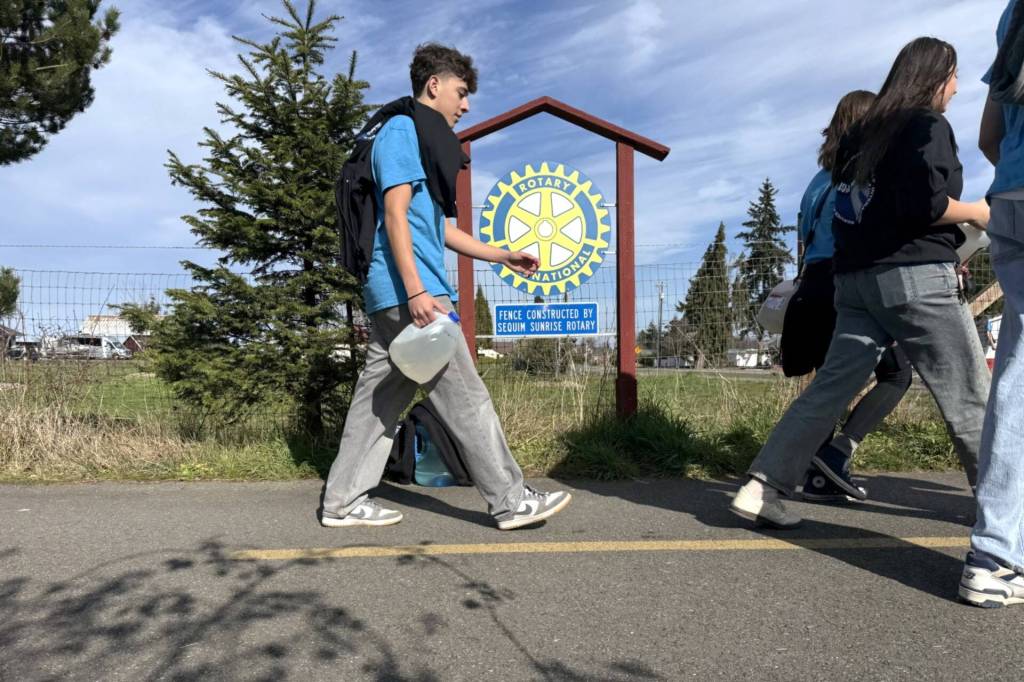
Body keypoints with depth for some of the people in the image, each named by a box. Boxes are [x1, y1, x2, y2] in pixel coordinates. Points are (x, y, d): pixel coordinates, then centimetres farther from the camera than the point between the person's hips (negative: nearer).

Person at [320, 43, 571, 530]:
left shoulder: (427, 142, 26)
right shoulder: (402, 131, -4)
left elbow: (438, 229, 27)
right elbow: (395, 214, -15)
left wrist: (501, 256, 24)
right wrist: (416, 291, -22)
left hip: (391, 296, 10)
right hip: (408, 292, -10)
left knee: (379, 397, 10)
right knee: (465, 398, -6)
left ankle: (343, 501, 18)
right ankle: (511, 501, 3)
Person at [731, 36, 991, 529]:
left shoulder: (861, 133, 20)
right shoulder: (928, 126, -3)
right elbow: (925, 204, -16)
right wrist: (975, 212, 3)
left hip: (856, 278, 7)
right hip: (916, 276, -7)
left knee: (830, 388, 3)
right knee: (968, 397, 5)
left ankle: (760, 489, -2)